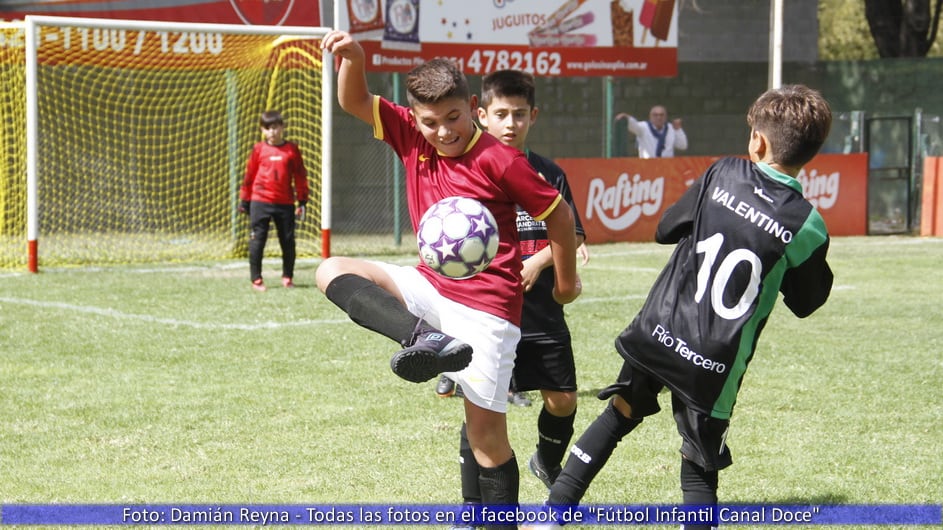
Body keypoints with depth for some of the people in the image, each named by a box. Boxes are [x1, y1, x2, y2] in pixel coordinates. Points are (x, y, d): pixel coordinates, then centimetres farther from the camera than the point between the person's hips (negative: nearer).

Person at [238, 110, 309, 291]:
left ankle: (287, 277, 19)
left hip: (285, 203, 1)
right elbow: (249, 176, 8)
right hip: (260, 202, -1)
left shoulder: (292, 150, 4)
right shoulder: (259, 149, 3)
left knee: (288, 241, 5)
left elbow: (300, 176, 8)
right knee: (257, 241, -2)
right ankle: (256, 279, 5)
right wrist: (244, 200, 9)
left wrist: (302, 202, 6)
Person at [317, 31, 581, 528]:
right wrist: (353, 56, -20)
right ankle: (426, 341, -34)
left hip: (487, 305, -6)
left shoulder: (499, 161, -15)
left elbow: (558, 214, -6)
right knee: (333, 271, -13)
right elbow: (354, 102, 2)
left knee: (486, 431, -5)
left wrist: (566, 281, 7)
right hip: (429, 286, 6)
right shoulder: (412, 137, 1)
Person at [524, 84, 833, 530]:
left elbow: (666, 229, 11)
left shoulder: (723, 173, -2)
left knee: (620, 414, 24)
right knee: (699, 469, 11)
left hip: (658, 331, 2)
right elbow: (805, 303, 7)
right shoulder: (807, 227, -7)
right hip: (714, 366, -2)